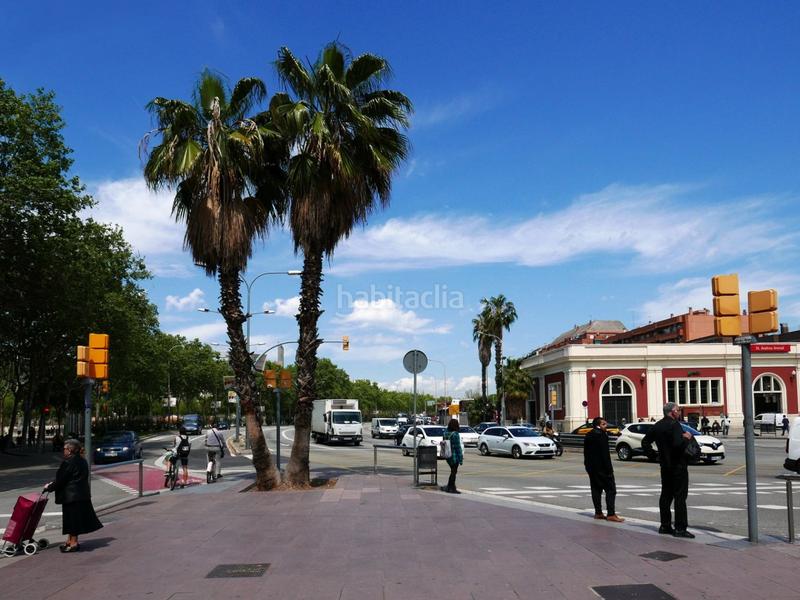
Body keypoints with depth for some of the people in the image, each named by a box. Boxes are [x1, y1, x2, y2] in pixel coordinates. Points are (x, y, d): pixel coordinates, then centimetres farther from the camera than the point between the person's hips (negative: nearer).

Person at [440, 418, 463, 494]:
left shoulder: (446, 433, 3)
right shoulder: (455, 434, -19)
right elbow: (458, 447, -16)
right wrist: (461, 458, -11)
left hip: (448, 456, 7)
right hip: (454, 456, -7)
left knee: (453, 471, 19)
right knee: (454, 472, 3)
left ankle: (449, 487, 22)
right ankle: (452, 488, 10)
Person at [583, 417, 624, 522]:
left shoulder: (588, 435, 13)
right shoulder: (601, 435, -15)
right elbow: (605, 454, -18)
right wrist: (609, 469, -16)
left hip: (591, 467, 9)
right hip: (601, 467, -9)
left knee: (596, 489, 12)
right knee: (611, 489, -5)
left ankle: (598, 513, 13)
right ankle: (611, 514, -9)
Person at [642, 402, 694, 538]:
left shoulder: (657, 426, 9)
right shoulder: (674, 425, -17)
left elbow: (645, 442, 15)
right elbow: (678, 444, -28)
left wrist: (651, 454, 15)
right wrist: (686, 438, -11)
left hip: (665, 466, 8)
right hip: (678, 466, -8)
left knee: (666, 495, 13)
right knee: (680, 496, -4)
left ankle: (665, 526, 18)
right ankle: (680, 528, -5)